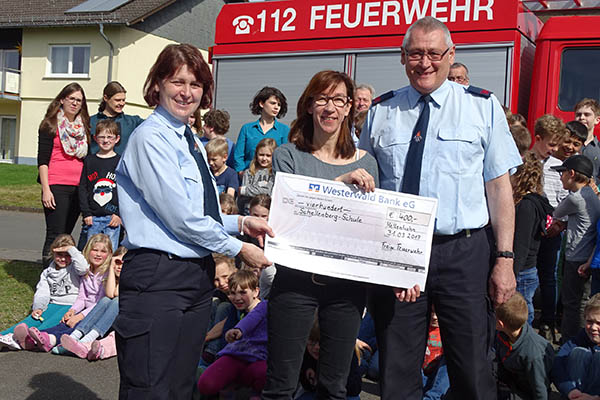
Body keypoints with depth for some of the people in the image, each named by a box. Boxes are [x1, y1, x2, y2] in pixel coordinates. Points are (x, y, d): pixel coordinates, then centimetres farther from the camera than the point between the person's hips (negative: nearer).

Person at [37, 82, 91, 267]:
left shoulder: (84, 126, 15)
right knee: (55, 236, -7)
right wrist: (46, 189, -12)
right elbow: (42, 159, -3)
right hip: (56, 187, -5)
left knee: (66, 235, 8)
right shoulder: (51, 125, 2)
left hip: (78, 188, 5)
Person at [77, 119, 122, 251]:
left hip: (113, 218, -1)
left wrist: (119, 214, -7)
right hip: (92, 218, 2)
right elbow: (82, 188, 6)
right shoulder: (89, 160, 8)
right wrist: (86, 213, -2)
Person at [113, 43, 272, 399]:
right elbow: (181, 216, -17)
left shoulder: (192, 141, 16)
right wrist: (239, 248, -9)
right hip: (158, 276, -9)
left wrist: (239, 222, 3)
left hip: (199, 275, 9)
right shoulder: (151, 137, -12)